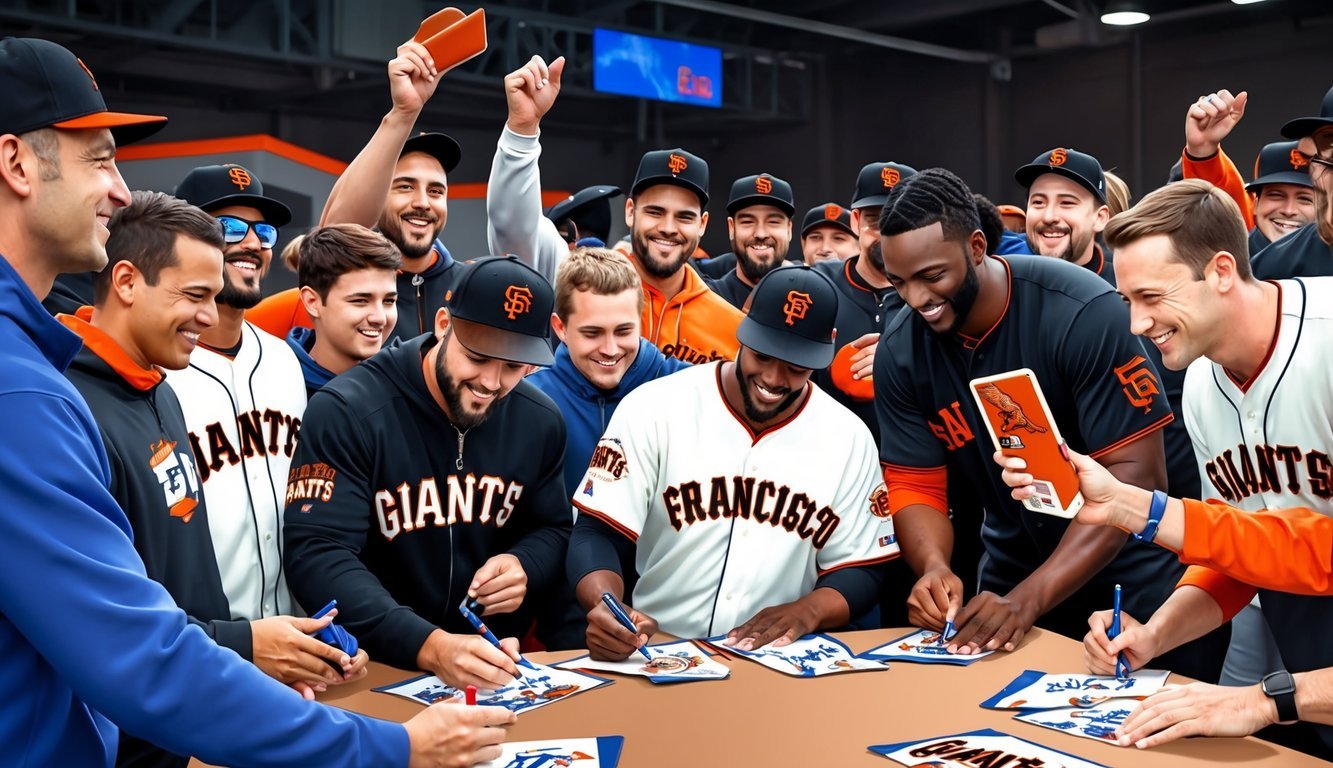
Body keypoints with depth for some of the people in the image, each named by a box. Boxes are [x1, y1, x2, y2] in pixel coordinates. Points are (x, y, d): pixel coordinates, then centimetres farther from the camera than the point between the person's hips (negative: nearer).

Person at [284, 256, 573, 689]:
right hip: (376, 669, -3)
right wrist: (429, 646, -32)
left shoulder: (540, 421, 3)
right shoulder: (346, 412, -14)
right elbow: (318, 555, -21)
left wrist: (524, 567, -8)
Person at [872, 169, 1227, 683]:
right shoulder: (900, 351, -11)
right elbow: (914, 485, -6)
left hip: (1132, 579, -3)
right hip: (1014, 579, 4)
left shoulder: (1085, 313, -25)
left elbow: (1134, 474, -26)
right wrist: (934, 567, -28)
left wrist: (1029, 598, -33)